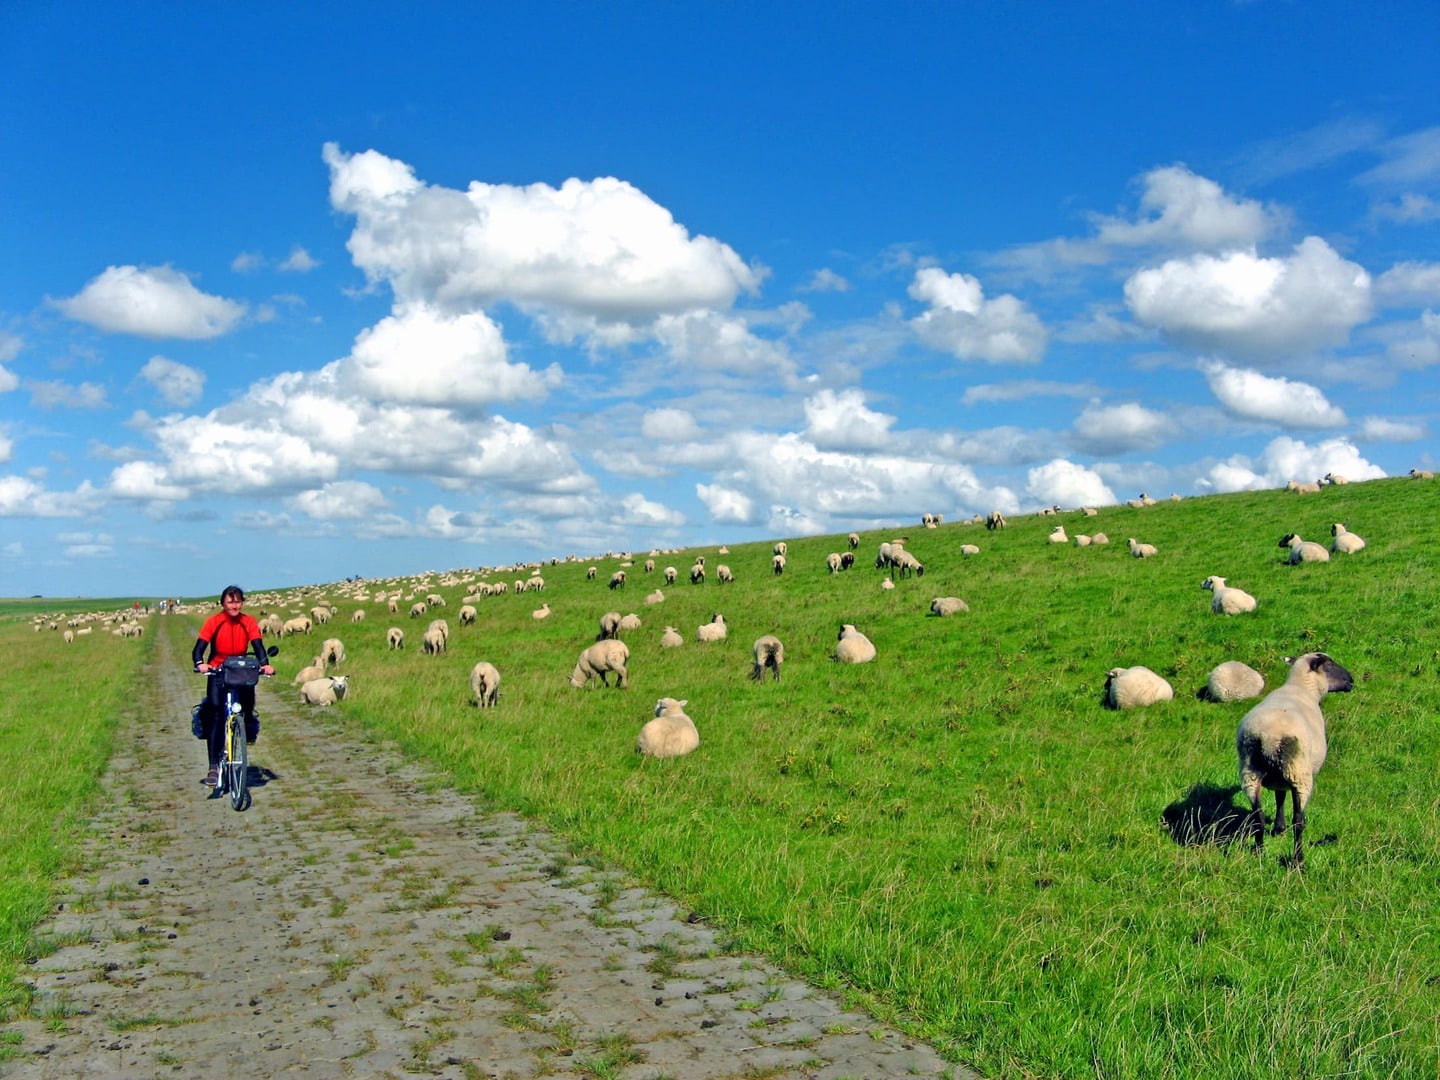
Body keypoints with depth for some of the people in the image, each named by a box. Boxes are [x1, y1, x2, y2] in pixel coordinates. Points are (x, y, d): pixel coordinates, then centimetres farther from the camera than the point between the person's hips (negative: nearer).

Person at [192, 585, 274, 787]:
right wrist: (200, 664, -37)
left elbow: (258, 646, -13)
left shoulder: (249, 623, -5)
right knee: (215, 712, -17)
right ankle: (214, 767, -17)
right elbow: (198, 648, -15)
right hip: (217, 672, -2)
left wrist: (265, 664, -33)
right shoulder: (213, 622, -10)